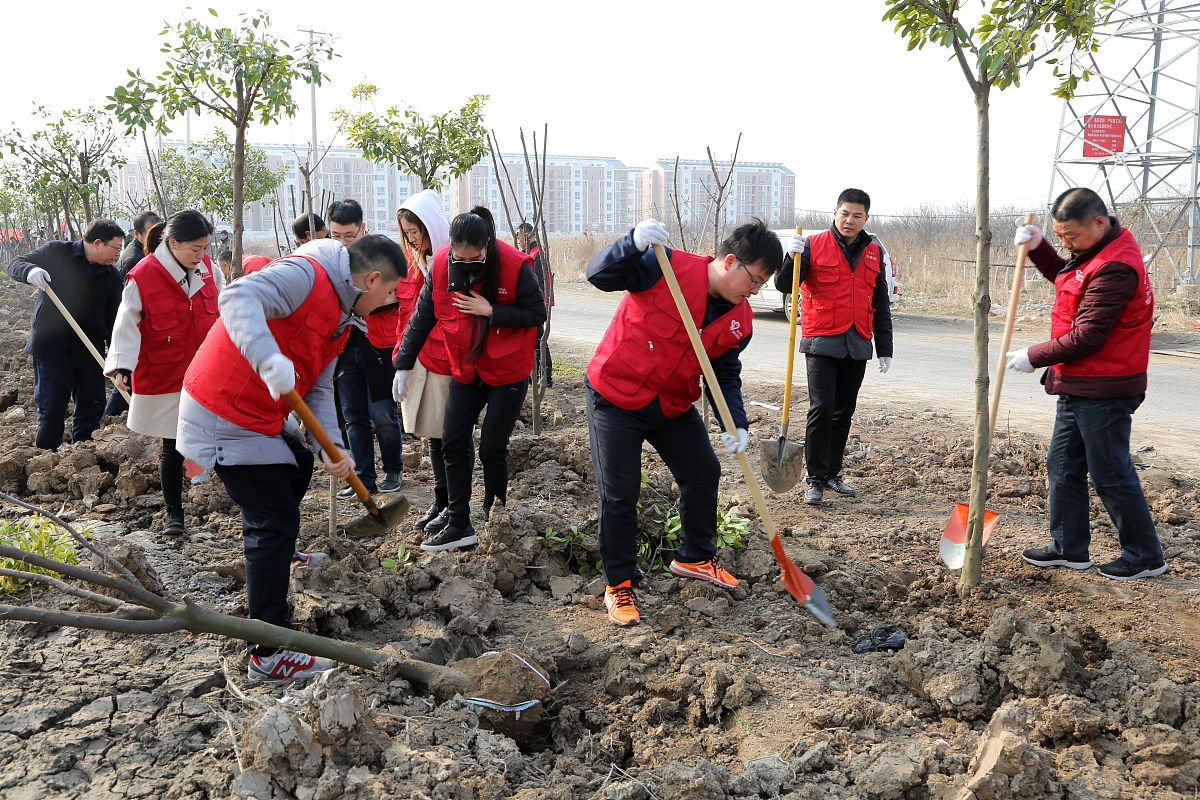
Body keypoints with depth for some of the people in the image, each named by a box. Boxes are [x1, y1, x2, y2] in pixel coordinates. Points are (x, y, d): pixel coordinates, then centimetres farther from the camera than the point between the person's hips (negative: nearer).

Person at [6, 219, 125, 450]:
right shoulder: (56, 252, -2)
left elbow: (112, 319, 10)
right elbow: (14, 265, 0)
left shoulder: (112, 276, 7)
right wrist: (30, 270, -24)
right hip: (49, 345, -3)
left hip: (88, 350, 4)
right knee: (51, 405, -1)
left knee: (92, 404, 6)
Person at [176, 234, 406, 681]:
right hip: (226, 419, -10)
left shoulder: (340, 317, 12)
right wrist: (269, 359, -51)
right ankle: (268, 655, -6)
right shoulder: (305, 275, -18)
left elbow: (318, 390, 7)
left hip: (260, 416, 10)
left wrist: (331, 446, -10)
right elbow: (237, 298, -35)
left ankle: (272, 551, 59)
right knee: (276, 521, -11)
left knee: (297, 466, 31)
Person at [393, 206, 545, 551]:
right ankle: (458, 523, 12)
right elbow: (422, 316, 0)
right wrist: (404, 364, 3)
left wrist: (490, 311, -24)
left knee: (492, 448, -2)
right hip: (465, 370, 4)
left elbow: (537, 313, -14)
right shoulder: (441, 265, -10)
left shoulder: (515, 266, -21)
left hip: (507, 371, -4)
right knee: (453, 444, 3)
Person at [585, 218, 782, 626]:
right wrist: (635, 244, -45)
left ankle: (695, 557, 38)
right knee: (619, 494, -6)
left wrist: (736, 424, -14)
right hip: (615, 398, -7)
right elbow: (599, 275, -27)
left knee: (703, 473, 14)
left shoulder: (740, 320, -3)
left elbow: (726, 375, 2)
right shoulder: (667, 268, -22)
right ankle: (619, 584, 12)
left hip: (673, 406, 7)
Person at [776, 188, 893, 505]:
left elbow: (881, 304, 17)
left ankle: (833, 474, 21)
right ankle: (815, 479, -3)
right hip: (822, 343, -4)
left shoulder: (873, 252, 12)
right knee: (821, 409, -12)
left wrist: (885, 348, 14)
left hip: (857, 346, 4)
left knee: (844, 413, 10)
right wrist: (791, 258, -28)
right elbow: (784, 285, -8)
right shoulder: (814, 245, -1)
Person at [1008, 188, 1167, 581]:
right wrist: (1039, 248, 11)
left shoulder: (1115, 268, -23)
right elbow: (1063, 275, 30)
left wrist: (1034, 357, -12)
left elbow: (1085, 337, -24)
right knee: (1063, 466, 14)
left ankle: (1146, 555, 14)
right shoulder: (1095, 251, 9)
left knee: (1111, 474, 0)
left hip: (1103, 393, -10)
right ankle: (1069, 548, 24)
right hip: (1078, 387, 10)